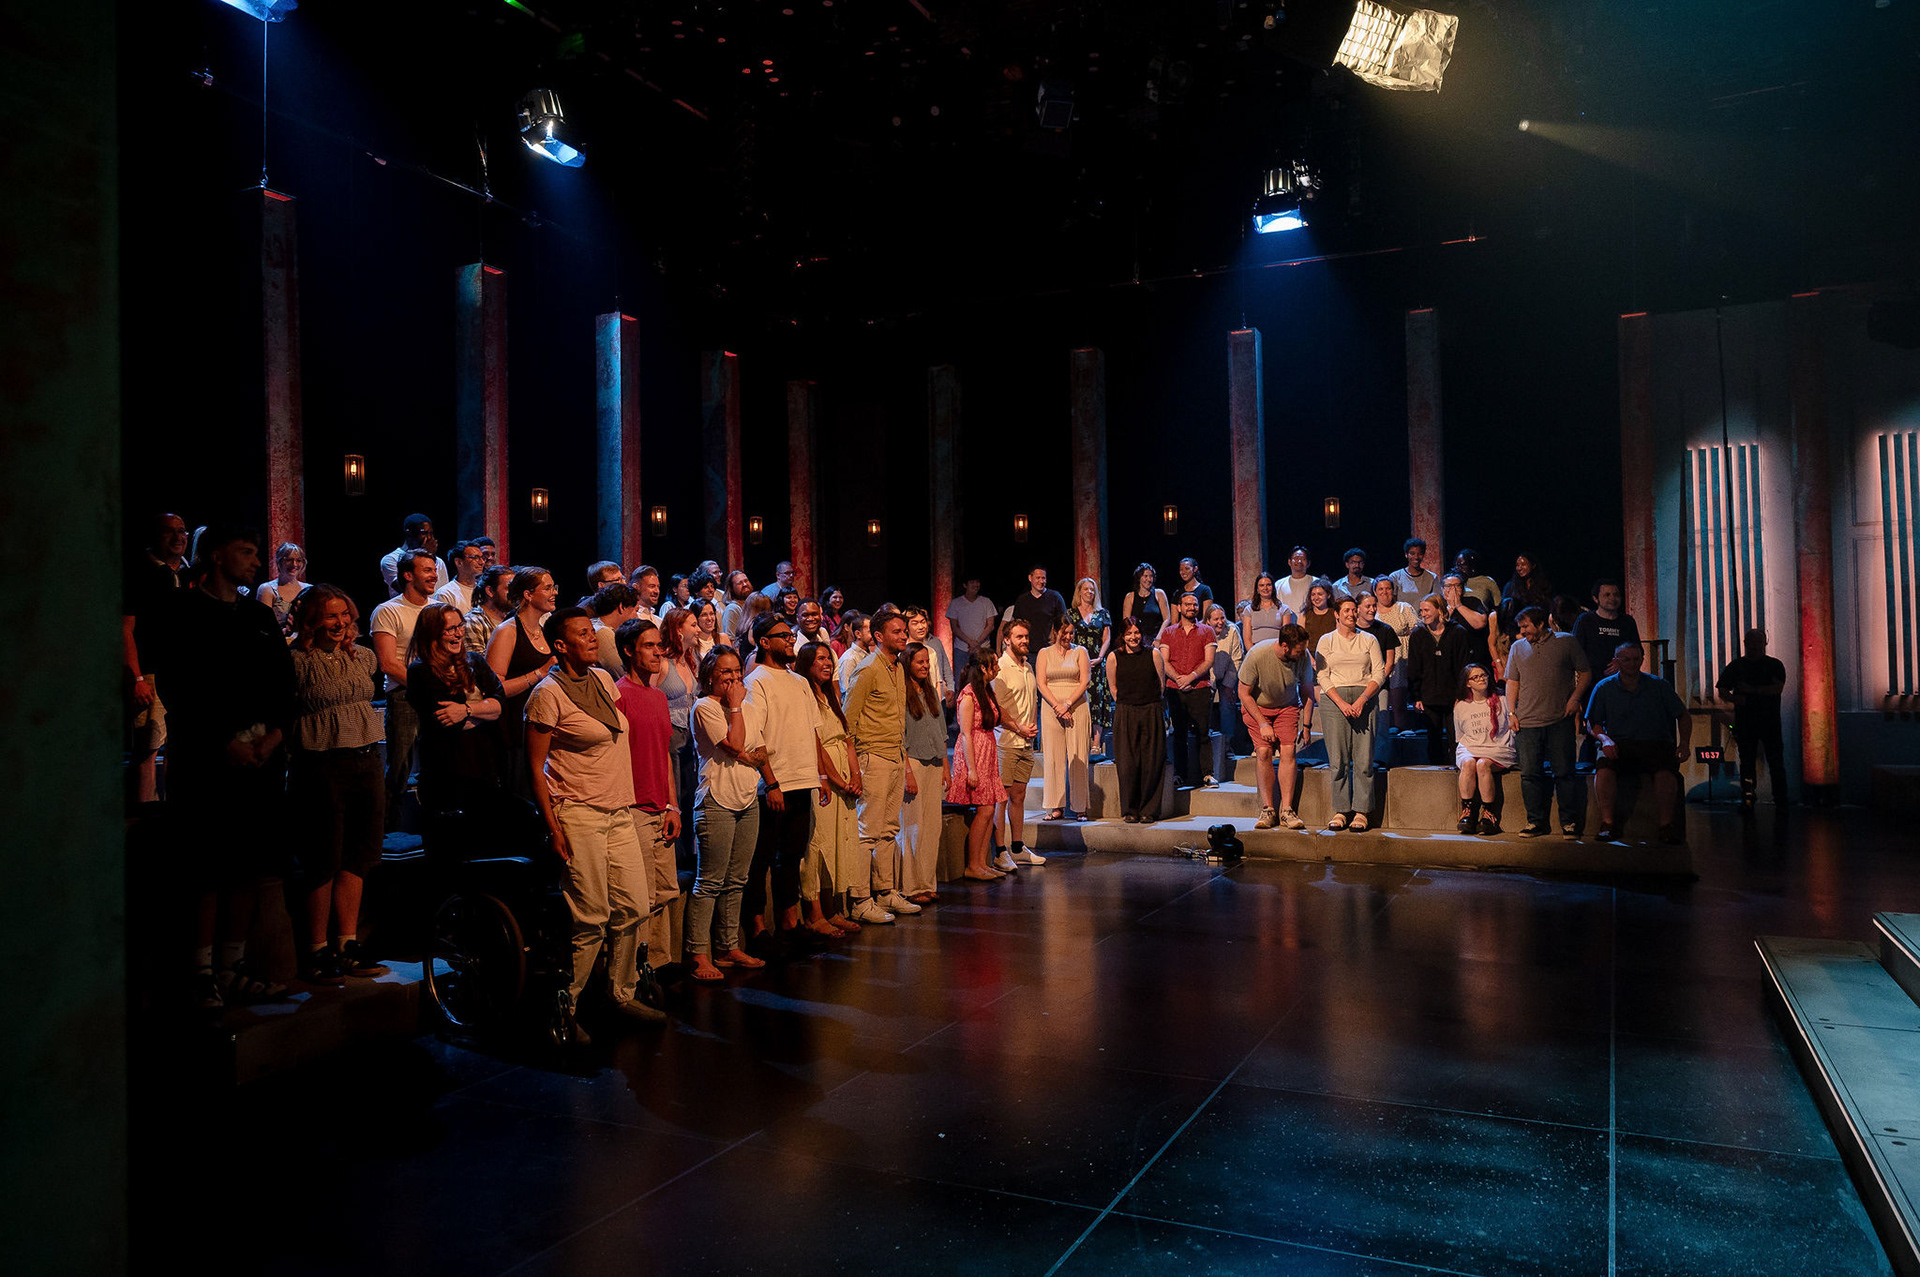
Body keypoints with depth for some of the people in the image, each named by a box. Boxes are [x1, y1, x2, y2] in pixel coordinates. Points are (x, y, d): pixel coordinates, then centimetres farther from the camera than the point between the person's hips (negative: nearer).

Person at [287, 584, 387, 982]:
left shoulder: (364, 657, 12)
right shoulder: (298, 661, -6)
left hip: (367, 763, 6)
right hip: (322, 767, -6)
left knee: (357, 859, 9)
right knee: (324, 861, 0)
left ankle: (348, 944, 19)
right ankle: (317, 950, 12)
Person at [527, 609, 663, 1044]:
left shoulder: (604, 679, 11)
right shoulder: (548, 694, -10)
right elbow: (535, 766, -9)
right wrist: (553, 828, -14)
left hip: (620, 812, 7)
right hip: (578, 815, -7)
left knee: (632, 909, 8)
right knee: (591, 919, -4)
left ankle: (623, 993, 24)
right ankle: (566, 1006, 11)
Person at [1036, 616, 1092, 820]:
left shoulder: (1080, 651, 9)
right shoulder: (1044, 653, 10)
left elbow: (1084, 682, 0)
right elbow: (1041, 684, 2)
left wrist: (1067, 704, -10)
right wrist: (1057, 706, -10)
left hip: (1077, 708, -1)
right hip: (1051, 709, 1)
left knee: (1077, 757, -3)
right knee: (1053, 757, -2)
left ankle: (1079, 807, 1)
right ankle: (1057, 807, 2)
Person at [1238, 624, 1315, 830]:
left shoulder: (1304, 657, -19)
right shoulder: (1257, 655, -28)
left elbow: (1307, 691, -2)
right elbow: (1244, 693, -16)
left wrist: (1306, 725, -2)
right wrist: (1263, 724, -18)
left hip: (1287, 706, 2)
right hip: (1256, 706, -2)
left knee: (1288, 751, -14)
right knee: (1264, 752, -15)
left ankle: (1286, 809, -10)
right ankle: (1267, 810, -8)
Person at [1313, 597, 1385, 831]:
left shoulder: (1369, 640, 12)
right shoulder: (1326, 641, 10)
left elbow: (1379, 673, 5)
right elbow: (1322, 676, 2)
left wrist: (1362, 700, -9)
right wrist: (1342, 703, -11)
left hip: (1364, 699, 1)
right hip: (1333, 700, 0)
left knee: (1363, 759, -5)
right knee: (1338, 759, -4)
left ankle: (1361, 812, 0)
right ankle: (1341, 810, 1)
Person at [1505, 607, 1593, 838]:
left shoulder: (1566, 641, 5)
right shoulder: (1518, 647, 14)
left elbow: (1585, 673, 8)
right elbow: (1512, 682, 16)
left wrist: (1575, 697, -7)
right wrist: (1512, 712, 6)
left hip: (1560, 721, -3)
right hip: (1528, 722, 3)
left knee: (1564, 772, -1)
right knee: (1530, 774, 1)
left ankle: (1569, 822, 9)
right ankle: (1536, 821, 10)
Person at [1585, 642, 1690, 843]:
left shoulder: (1658, 685, 11)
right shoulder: (1604, 687, 10)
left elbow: (1683, 716, 15)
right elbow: (1592, 723, 11)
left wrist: (1684, 743, -1)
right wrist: (1604, 739, -10)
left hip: (1655, 744, 0)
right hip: (1619, 745, 0)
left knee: (1666, 767, -34)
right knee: (1604, 765, -34)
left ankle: (1666, 824, -28)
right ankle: (1607, 823, -29)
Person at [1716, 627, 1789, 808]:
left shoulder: (1774, 665, 6)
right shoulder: (1736, 665, 11)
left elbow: (1778, 688, -9)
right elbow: (1722, 690, 8)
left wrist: (1752, 689, -15)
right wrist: (1734, 698, -12)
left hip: (1770, 721, -1)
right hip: (1744, 722, 1)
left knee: (1776, 762, -1)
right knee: (1747, 762, 3)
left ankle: (1781, 800, 6)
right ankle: (1747, 798, 7)